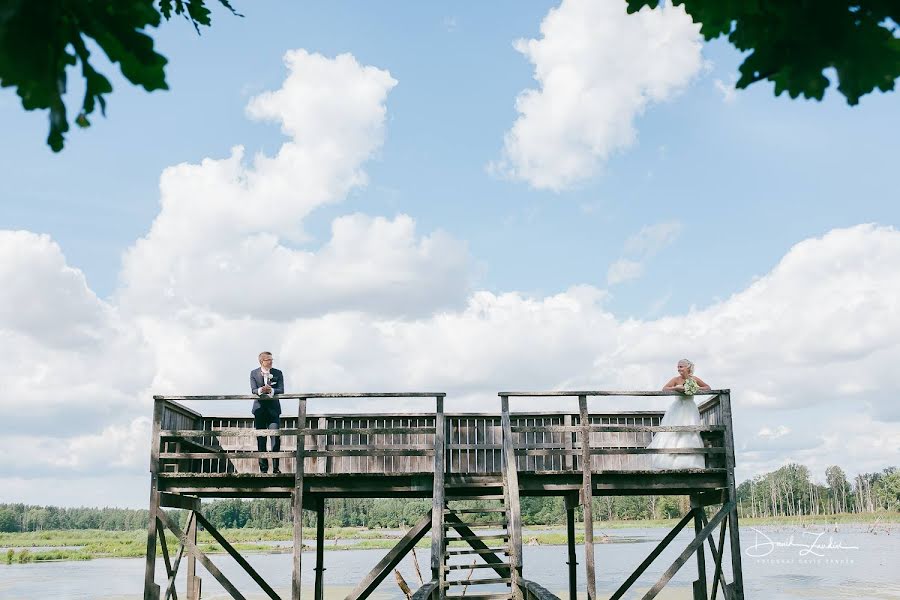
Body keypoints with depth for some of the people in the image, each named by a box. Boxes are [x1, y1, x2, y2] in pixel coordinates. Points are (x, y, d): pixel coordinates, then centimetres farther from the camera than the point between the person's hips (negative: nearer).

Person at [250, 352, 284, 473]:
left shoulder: (278, 373, 5)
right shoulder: (254, 373, 5)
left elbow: (281, 390, -5)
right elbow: (253, 390, -7)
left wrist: (271, 390, -26)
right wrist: (261, 390, -30)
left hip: (273, 408, -1)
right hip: (259, 408, 1)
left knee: (275, 437, -10)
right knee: (261, 439, 3)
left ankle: (276, 468, -5)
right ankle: (263, 468, 9)